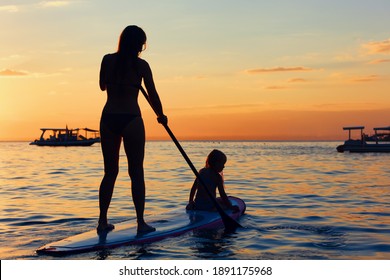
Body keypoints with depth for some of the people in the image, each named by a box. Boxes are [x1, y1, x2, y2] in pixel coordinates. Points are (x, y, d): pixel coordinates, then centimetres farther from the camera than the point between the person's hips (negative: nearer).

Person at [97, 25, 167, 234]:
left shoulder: (108, 60, 5)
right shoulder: (141, 65, -4)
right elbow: (152, 94, -1)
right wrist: (161, 116, 13)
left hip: (108, 119, 4)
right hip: (131, 119, -4)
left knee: (110, 172, 12)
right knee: (136, 173, 3)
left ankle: (102, 221, 12)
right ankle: (140, 223, 5)